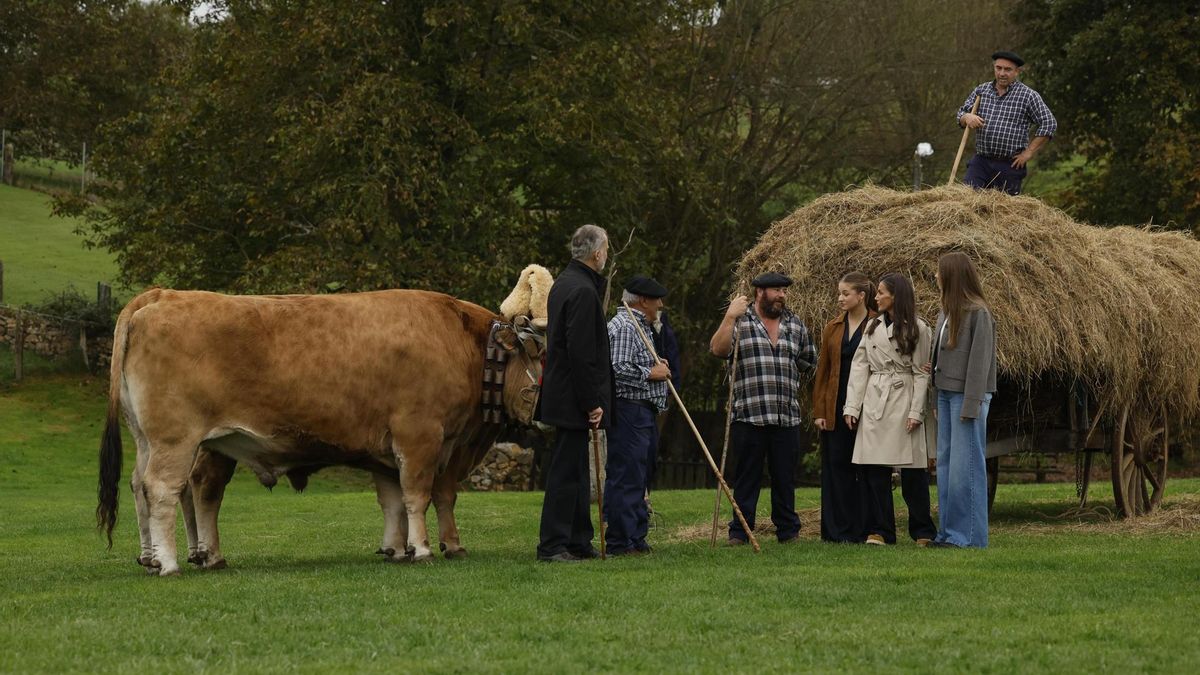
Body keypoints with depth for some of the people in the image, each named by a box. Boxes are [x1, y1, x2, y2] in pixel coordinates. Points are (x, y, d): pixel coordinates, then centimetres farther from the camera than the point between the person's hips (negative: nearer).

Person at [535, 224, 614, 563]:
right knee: (567, 470, -7)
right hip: (575, 396, -11)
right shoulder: (583, 291, -18)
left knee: (575, 470, 15)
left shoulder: (564, 283, 14)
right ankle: (553, 545, -5)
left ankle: (578, 542, 20)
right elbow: (581, 353, -22)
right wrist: (592, 402, -19)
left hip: (561, 393, 11)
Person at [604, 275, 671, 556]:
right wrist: (651, 373, -14)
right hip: (628, 411, -11)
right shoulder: (624, 327, -13)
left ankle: (636, 538, 18)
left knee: (638, 479, 13)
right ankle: (621, 542, -10)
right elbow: (618, 369, -24)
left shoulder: (639, 326, 22)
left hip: (643, 414, 11)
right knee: (626, 478, -10)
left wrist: (657, 368, 14)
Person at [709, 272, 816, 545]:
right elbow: (718, 349, -13)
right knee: (746, 477, 0)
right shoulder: (740, 321, 3)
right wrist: (730, 317, -19)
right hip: (748, 416, -3)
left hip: (787, 418, 3)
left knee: (785, 478, 8)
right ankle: (739, 531, 4)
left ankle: (788, 530, 15)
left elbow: (808, 359, 25)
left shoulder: (795, 325, 14)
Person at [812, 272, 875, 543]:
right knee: (837, 467, 3)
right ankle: (839, 530, 7)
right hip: (836, 408, 4)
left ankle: (864, 529, 4)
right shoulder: (832, 328, 10)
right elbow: (822, 371, 10)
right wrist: (818, 411, 4)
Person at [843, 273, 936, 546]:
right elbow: (860, 367, 10)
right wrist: (852, 406, 2)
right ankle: (879, 530, 8)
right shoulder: (873, 327, 12)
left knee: (912, 470, -2)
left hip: (903, 400, -4)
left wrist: (916, 411, -9)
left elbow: (921, 373, -2)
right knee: (874, 469, 1)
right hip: (874, 401, 4)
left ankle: (922, 532, 6)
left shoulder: (917, 329, 0)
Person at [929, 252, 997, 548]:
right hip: (945, 393, 9)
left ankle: (969, 535, -3)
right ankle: (948, 531, 13)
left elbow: (979, 360, -14)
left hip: (967, 395, -9)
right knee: (945, 463, 9)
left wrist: (971, 405, -17)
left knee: (965, 465, -6)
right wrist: (937, 399, 11)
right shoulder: (946, 313, 13)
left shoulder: (978, 313, -11)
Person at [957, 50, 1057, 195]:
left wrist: (1029, 152, -8)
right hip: (981, 162, 3)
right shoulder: (981, 91, 11)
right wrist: (967, 117, -10)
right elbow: (961, 113, 16)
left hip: (1010, 166, -3)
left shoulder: (1028, 96, -3)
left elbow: (1049, 124, -5)